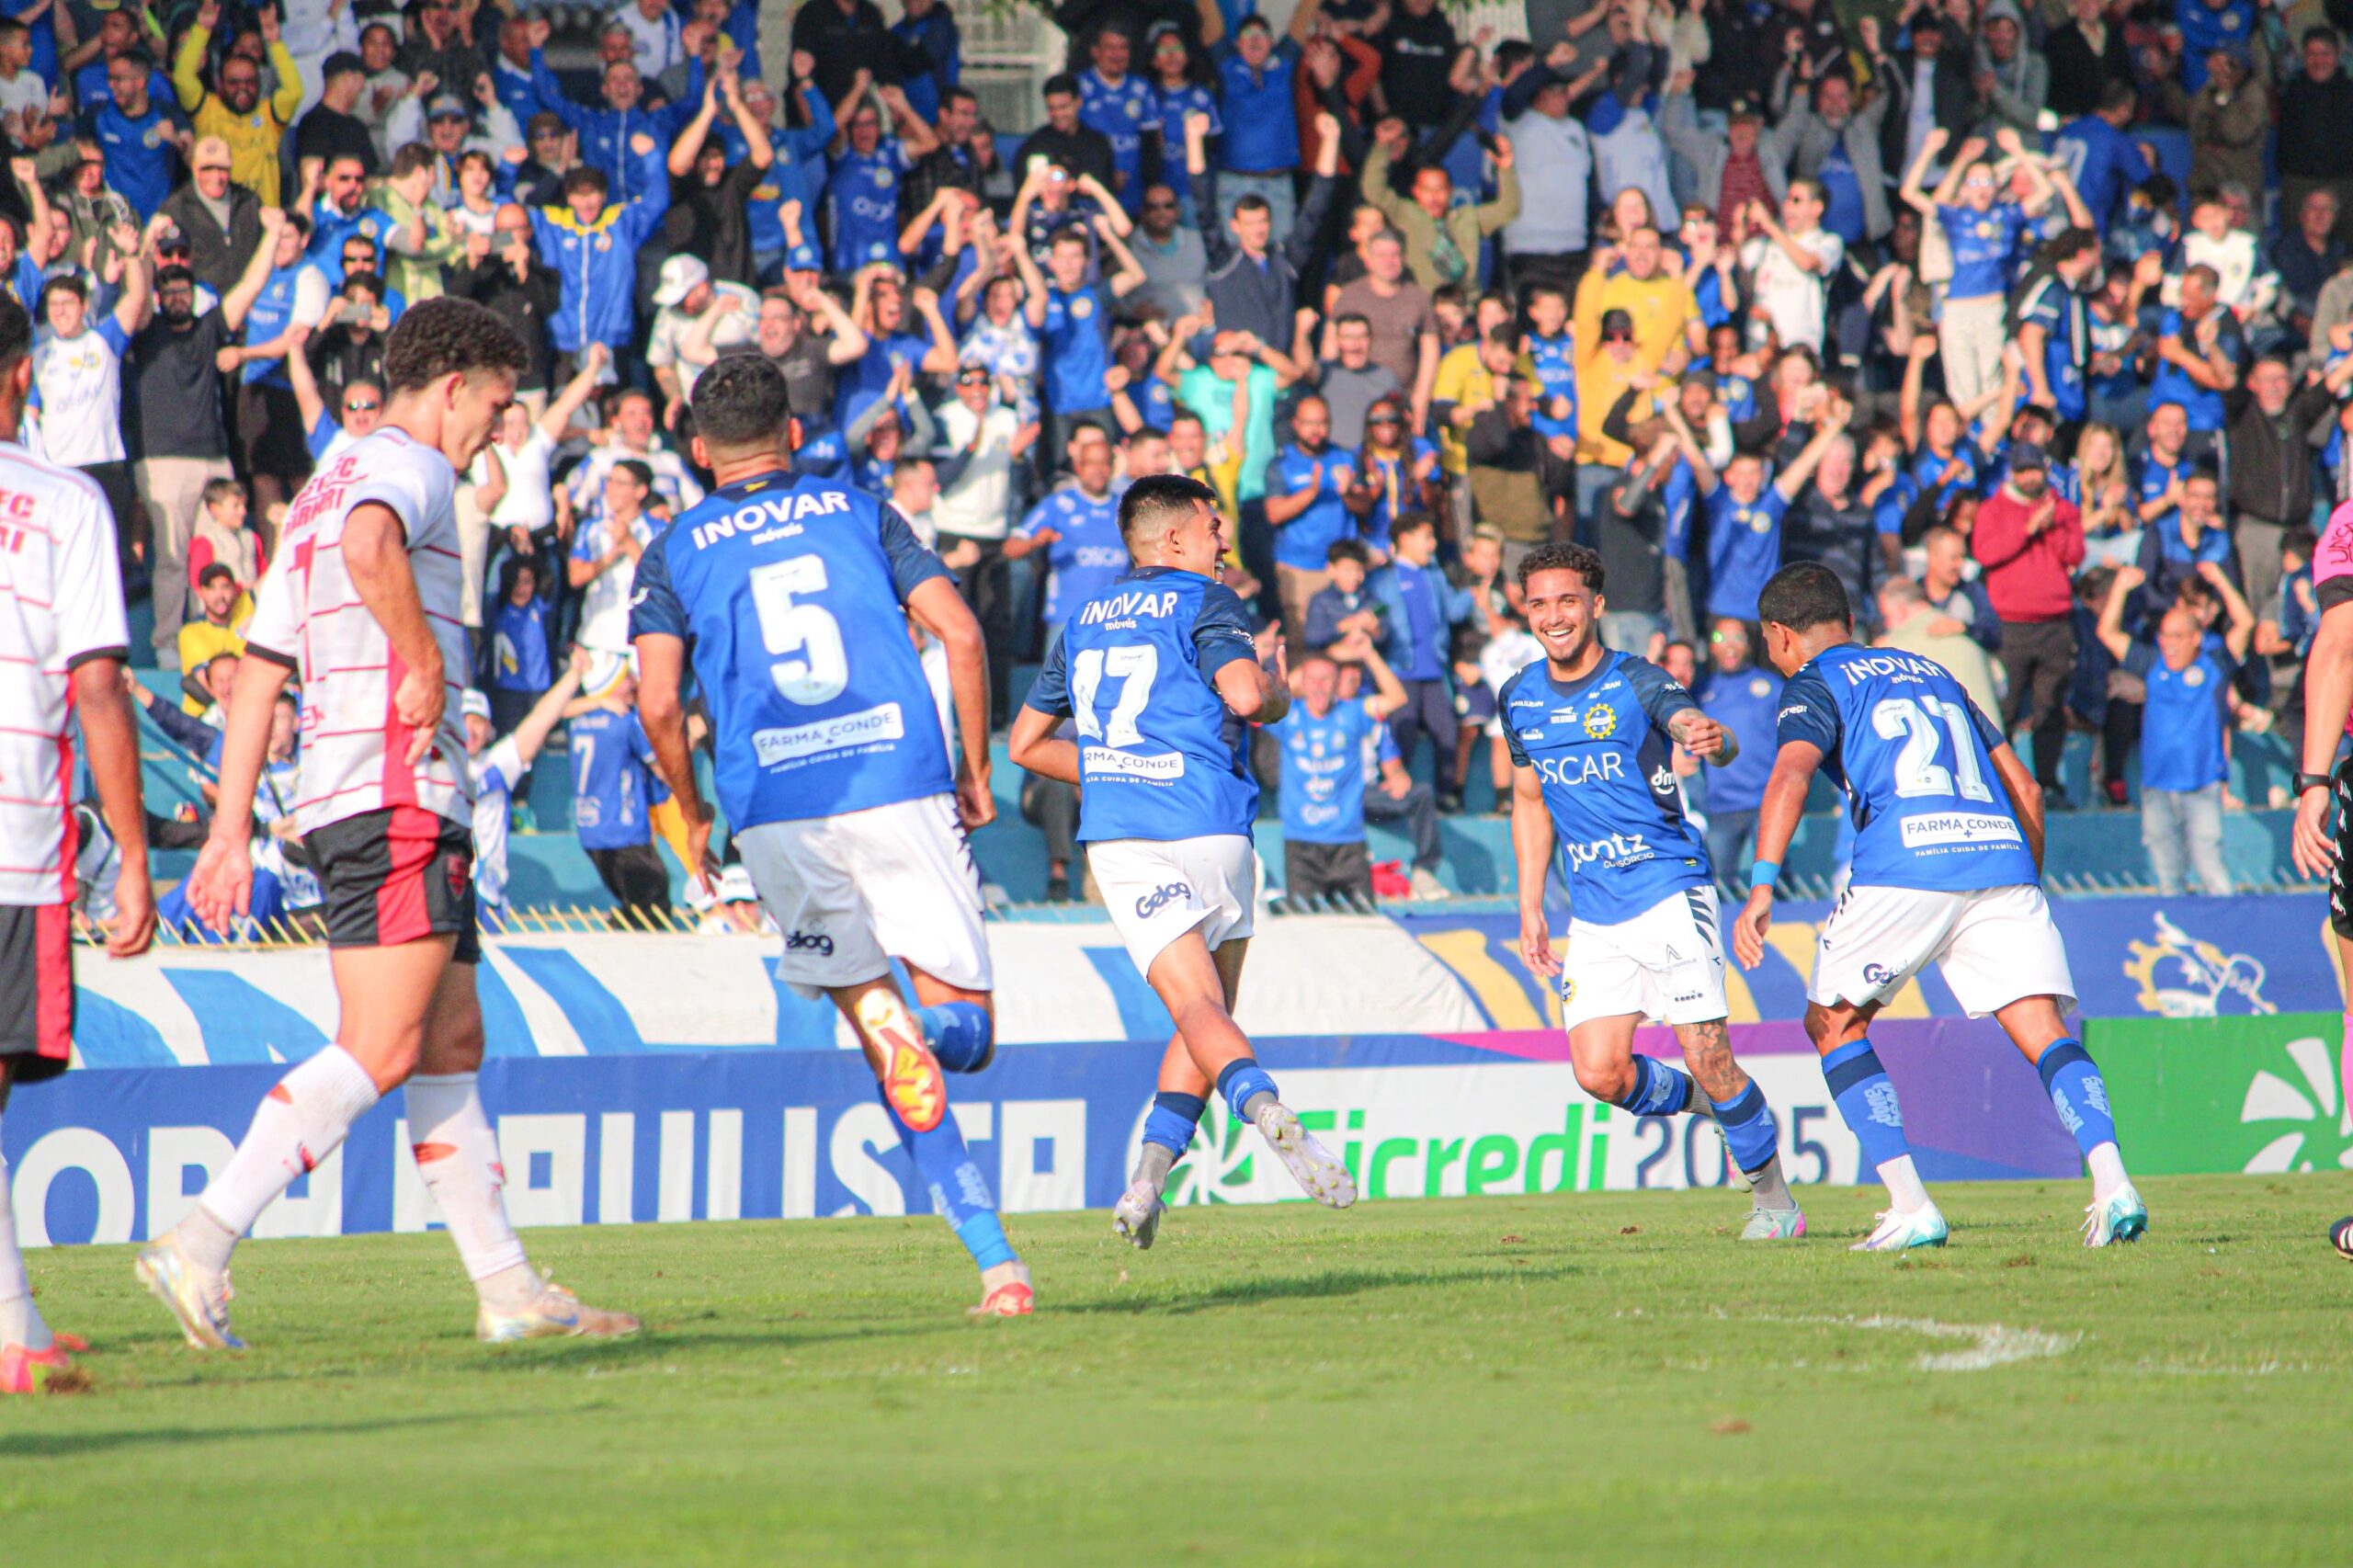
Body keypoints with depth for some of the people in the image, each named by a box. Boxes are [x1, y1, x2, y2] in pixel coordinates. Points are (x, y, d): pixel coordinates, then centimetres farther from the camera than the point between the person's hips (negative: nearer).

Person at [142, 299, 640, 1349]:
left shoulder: (322, 490, 24)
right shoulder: (411, 468, -5)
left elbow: (258, 670, 22)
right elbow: (369, 551, -31)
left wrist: (232, 829, 19)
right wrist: (427, 664, -18)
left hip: (339, 802, 10)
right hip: (397, 794, -10)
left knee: (452, 1045, 11)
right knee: (381, 1050, -14)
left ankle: (508, 1289, 12)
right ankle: (199, 1245, -22)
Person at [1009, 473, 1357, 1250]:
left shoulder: (1085, 620, 19)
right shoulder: (1203, 601, 1)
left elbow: (1026, 742, 25)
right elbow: (1245, 694, -16)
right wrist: (1280, 690, 6)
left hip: (1119, 838, 3)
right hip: (1208, 830, -3)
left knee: (1199, 1011, -10)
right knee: (1208, 1013, 12)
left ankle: (1265, 1107, -40)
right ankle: (1149, 1177, -4)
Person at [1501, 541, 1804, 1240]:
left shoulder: (1638, 684, -9)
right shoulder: (1520, 699, 7)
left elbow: (1710, 736, -28)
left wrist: (1713, 739, -53)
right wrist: (1530, 910, 16)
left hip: (1669, 892, -5)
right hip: (1593, 915, 5)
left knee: (1708, 1060, -10)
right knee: (1600, 1074, -7)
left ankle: (1773, 1196, 9)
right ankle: (1706, 1104, 22)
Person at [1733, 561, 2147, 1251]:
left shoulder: (1815, 685, 13)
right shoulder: (1931, 673, 31)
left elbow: (1791, 775, -9)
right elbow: (2025, 789, 28)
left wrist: (1761, 889, -17)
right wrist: (2025, 890, 37)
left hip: (1904, 864, -5)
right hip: (2001, 856, 5)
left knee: (1834, 1025, 13)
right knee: (2045, 1033, -2)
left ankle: (1911, 1209, 4)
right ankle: (2112, 1184, -26)